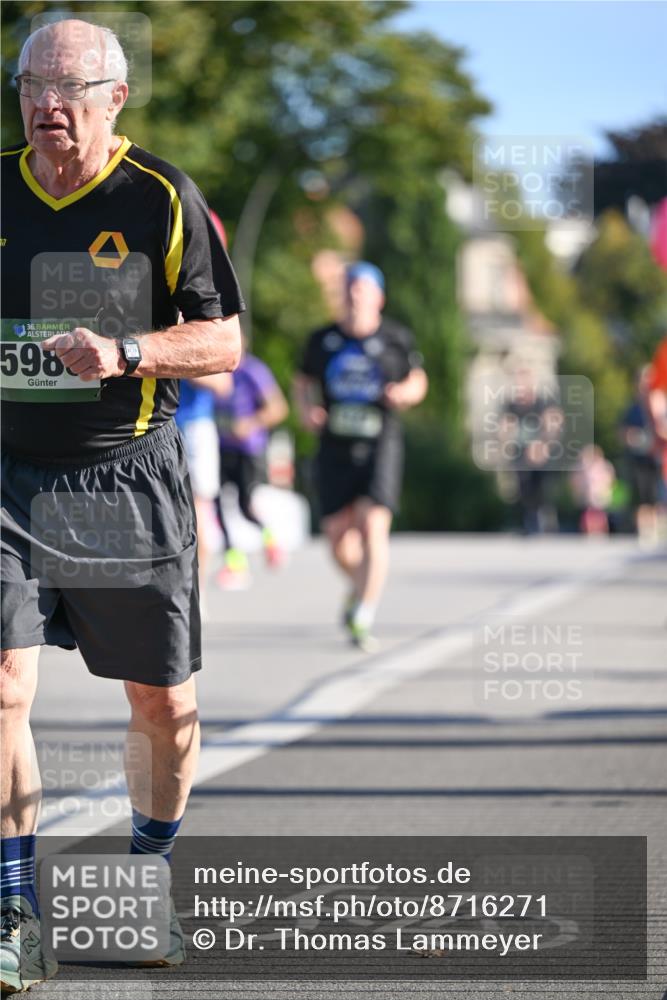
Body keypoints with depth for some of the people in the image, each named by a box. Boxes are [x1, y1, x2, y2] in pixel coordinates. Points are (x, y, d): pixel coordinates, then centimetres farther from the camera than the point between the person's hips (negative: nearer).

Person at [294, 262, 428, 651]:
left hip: (380, 444, -3)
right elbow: (304, 381, 18)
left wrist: (405, 393, -10)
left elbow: (418, 382, 13)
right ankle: (361, 584, 38)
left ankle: (363, 617, -18)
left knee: (373, 526, -17)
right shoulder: (322, 340, 6)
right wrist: (307, 410, -2)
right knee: (338, 533, 4)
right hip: (335, 446, 3)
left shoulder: (396, 338, 2)